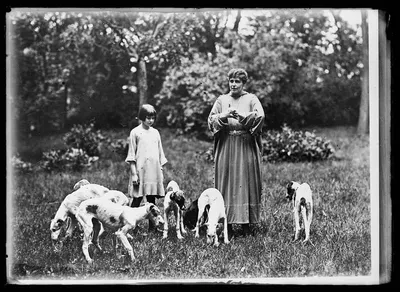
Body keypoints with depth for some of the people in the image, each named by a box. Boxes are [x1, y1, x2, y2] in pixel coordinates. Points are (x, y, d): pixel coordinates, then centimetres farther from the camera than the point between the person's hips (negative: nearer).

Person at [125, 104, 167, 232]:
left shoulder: (155, 132, 12)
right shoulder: (135, 132, -1)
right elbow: (131, 155, -3)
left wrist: (161, 171, 12)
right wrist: (134, 173, -8)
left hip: (154, 171, 4)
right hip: (140, 170, -4)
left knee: (152, 200, 6)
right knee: (137, 199, -4)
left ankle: (152, 227, 10)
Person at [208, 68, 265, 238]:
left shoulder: (251, 99, 7)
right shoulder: (222, 100, 12)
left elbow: (260, 116, -9)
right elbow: (211, 120, 4)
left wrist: (241, 116, -22)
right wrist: (224, 116, -15)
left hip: (246, 147, -1)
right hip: (226, 146, 1)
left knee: (246, 182, -2)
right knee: (226, 183, -2)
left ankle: (246, 222, 4)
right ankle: (228, 223, 1)